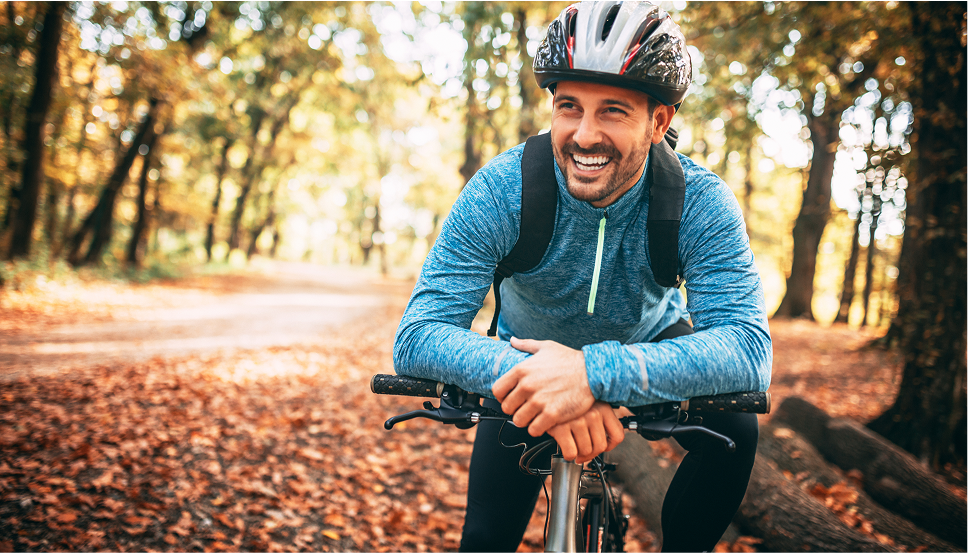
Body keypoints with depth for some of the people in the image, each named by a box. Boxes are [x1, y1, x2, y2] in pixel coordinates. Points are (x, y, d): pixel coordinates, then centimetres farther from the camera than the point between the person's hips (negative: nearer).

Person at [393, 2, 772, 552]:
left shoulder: (700, 201, -29)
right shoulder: (502, 189, -30)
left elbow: (750, 348, -40)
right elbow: (417, 338, -34)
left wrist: (598, 373, -57)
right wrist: (516, 372, -56)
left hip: (650, 340, 1)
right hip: (529, 351, 0)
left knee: (734, 428, -26)